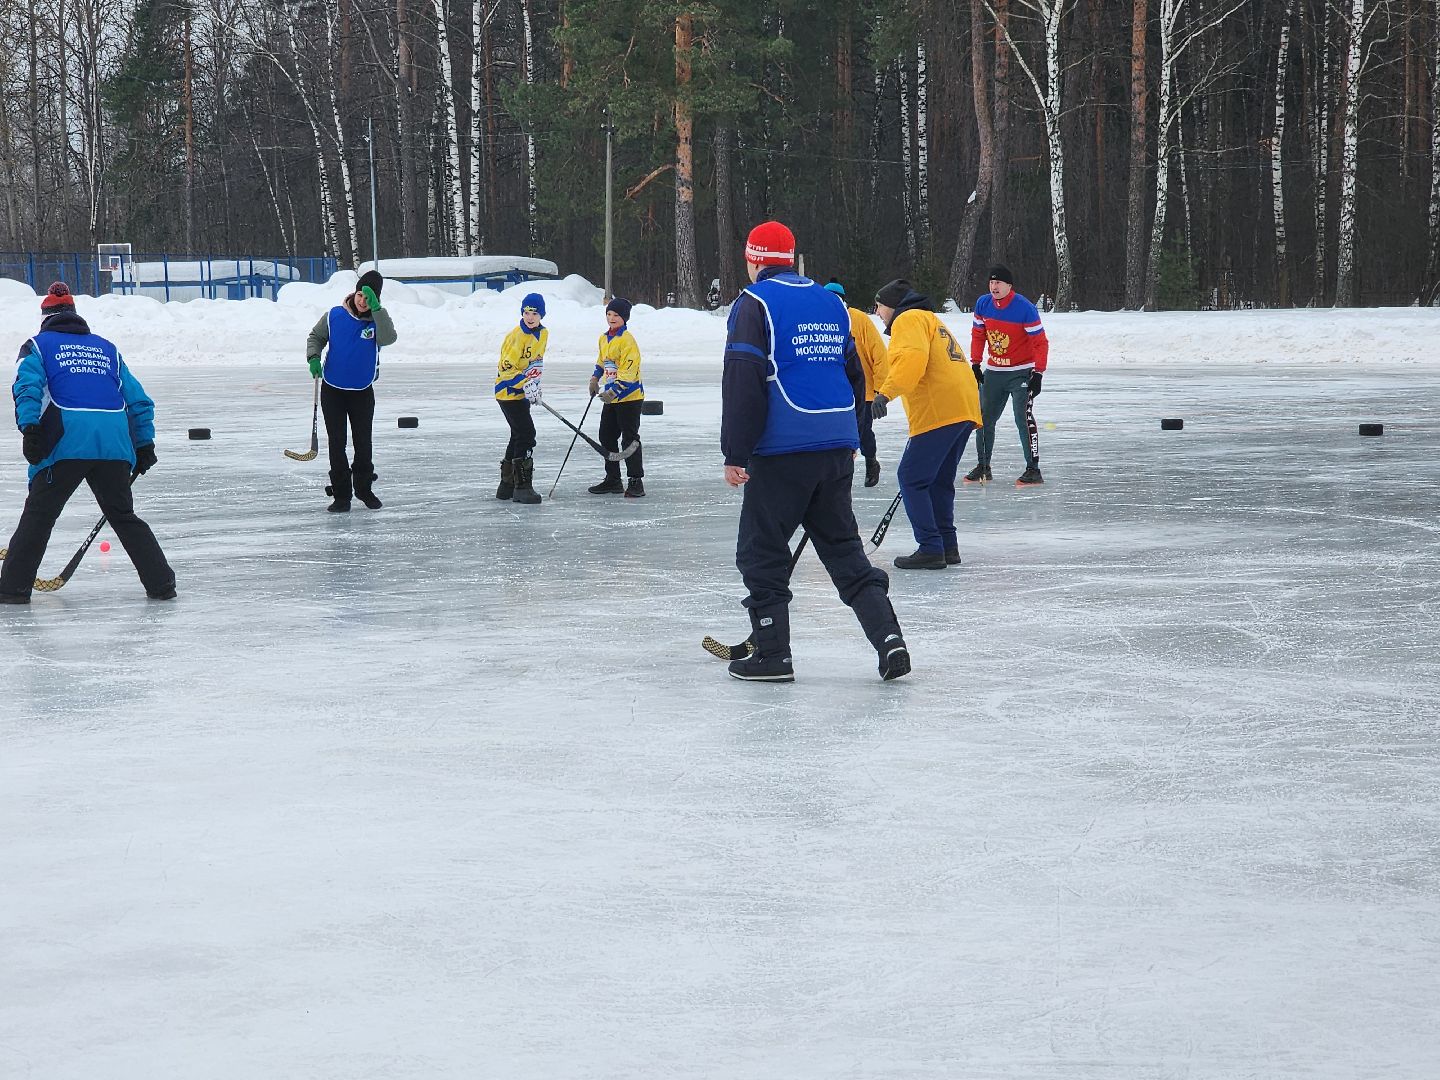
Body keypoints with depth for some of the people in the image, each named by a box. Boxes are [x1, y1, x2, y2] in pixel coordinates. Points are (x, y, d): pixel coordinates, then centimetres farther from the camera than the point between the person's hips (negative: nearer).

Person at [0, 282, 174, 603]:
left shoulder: (38, 345, 16)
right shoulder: (107, 348, 27)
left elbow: (28, 386, -3)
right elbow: (138, 399, 23)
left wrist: (30, 428, -14)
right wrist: (144, 444, 25)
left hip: (66, 443, -3)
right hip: (115, 442, 3)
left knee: (39, 514, 5)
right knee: (123, 516, 15)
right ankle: (161, 583, 10)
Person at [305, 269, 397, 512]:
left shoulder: (377, 320, -9)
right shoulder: (334, 315, -7)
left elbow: (388, 338, -30)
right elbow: (316, 337, 7)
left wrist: (376, 309, -35)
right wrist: (314, 357, -11)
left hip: (362, 391, 0)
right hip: (332, 389, 0)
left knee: (364, 442, 8)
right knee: (336, 443, 1)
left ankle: (364, 489, 27)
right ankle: (341, 495, 8)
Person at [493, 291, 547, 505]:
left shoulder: (543, 334, 5)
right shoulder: (516, 337, -20)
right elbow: (506, 368, -20)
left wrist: (534, 383, 8)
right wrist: (525, 383, -29)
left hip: (523, 392, 9)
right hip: (508, 391, -9)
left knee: (519, 436, 17)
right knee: (526, 434, -16)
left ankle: (507, 485, 29)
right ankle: (522, 487, -13)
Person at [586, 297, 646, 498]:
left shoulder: (627, 340, -16)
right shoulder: (604, 338, 11)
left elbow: (628, 371, -22)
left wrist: (615, 390, -28)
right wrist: (595, 379, 17)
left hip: (629, 396, -9)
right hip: (610, 398, 9)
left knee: (629, 439, -7)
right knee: (607, 437, 12)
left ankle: (636, 481, -2)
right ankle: (612, 479, 22)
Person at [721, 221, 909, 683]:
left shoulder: (755, 303, -5)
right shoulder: (830, 303, 16)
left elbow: (742, 383, -13)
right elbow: (854, 375, 22)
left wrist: (734, 453, -11)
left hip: (781, 452, -6)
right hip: (837, 447, 6)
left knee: (761, 550, 5)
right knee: (843, 546, 13)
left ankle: (772, 654, 5)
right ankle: (888, 638, 1)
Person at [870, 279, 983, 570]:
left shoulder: (908, 319, -2)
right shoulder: (931, 320, 31)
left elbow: (912, 358, -21)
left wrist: (886, 392, -29)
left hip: (939, 412, -10)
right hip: (965, 409, 10)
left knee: (911, 478, -5)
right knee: (939, 481, 17)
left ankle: (930, 548, -9)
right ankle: (947, 545, 19)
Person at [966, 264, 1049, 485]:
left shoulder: (1025, 308, -19)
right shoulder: (983, 304, -3)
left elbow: (1040, 342, -15)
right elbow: (978, 334, 10)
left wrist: (1038, 374, -18)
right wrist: (975, 365, 6)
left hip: (1021, 372, -6)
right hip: (994, 372, 6)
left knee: (1023, 417, -15)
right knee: (984, 417, 10)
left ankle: (1033, 469, -11)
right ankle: (983, 466, 25)